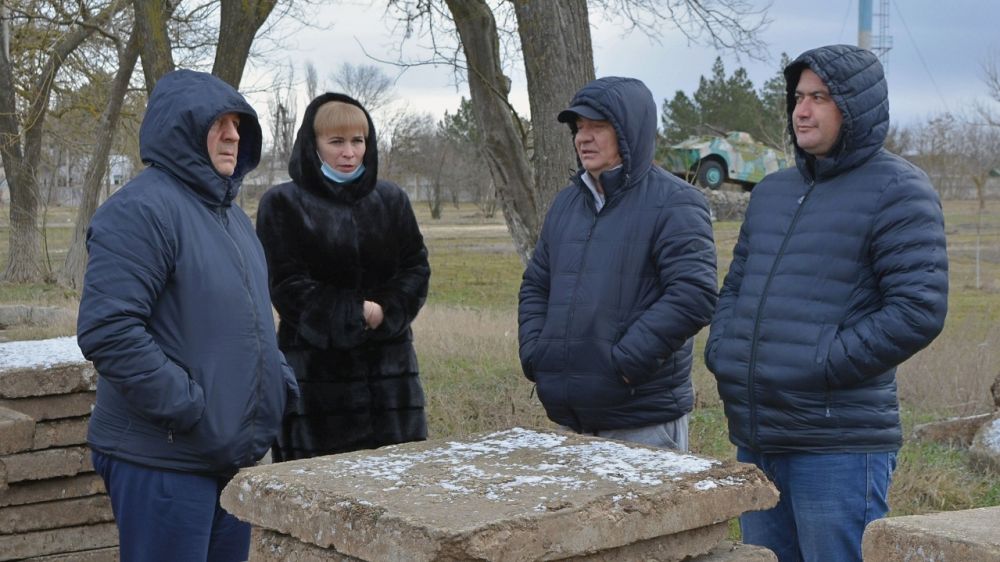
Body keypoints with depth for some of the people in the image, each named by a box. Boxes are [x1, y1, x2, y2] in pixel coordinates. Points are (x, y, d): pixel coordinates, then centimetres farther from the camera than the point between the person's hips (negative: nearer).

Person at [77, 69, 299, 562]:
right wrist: (189, 409, -22)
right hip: (164, 462, -9)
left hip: (236, 454, 9)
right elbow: (107, 331, -24)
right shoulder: (140, 209, -15)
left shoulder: (231, 215, 15)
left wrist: (281, 378, 11)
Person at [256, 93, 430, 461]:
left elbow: (416, 268, 7)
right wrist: (355, 313, -12)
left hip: (388, 361, 4)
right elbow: (287, 286, -7)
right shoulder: (283, 204, -1)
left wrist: (383, 312, -11)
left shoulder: (391, 200, 12)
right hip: (315, 365, -4)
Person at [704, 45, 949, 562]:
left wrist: (823, 366, -16)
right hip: (754, 441, 7)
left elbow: (919, 309, -15)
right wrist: (721, 353, 6)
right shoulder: (772, 191, 18)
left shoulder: (897, 190, -6)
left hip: (838, 444, -7)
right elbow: (736, 287, 24)